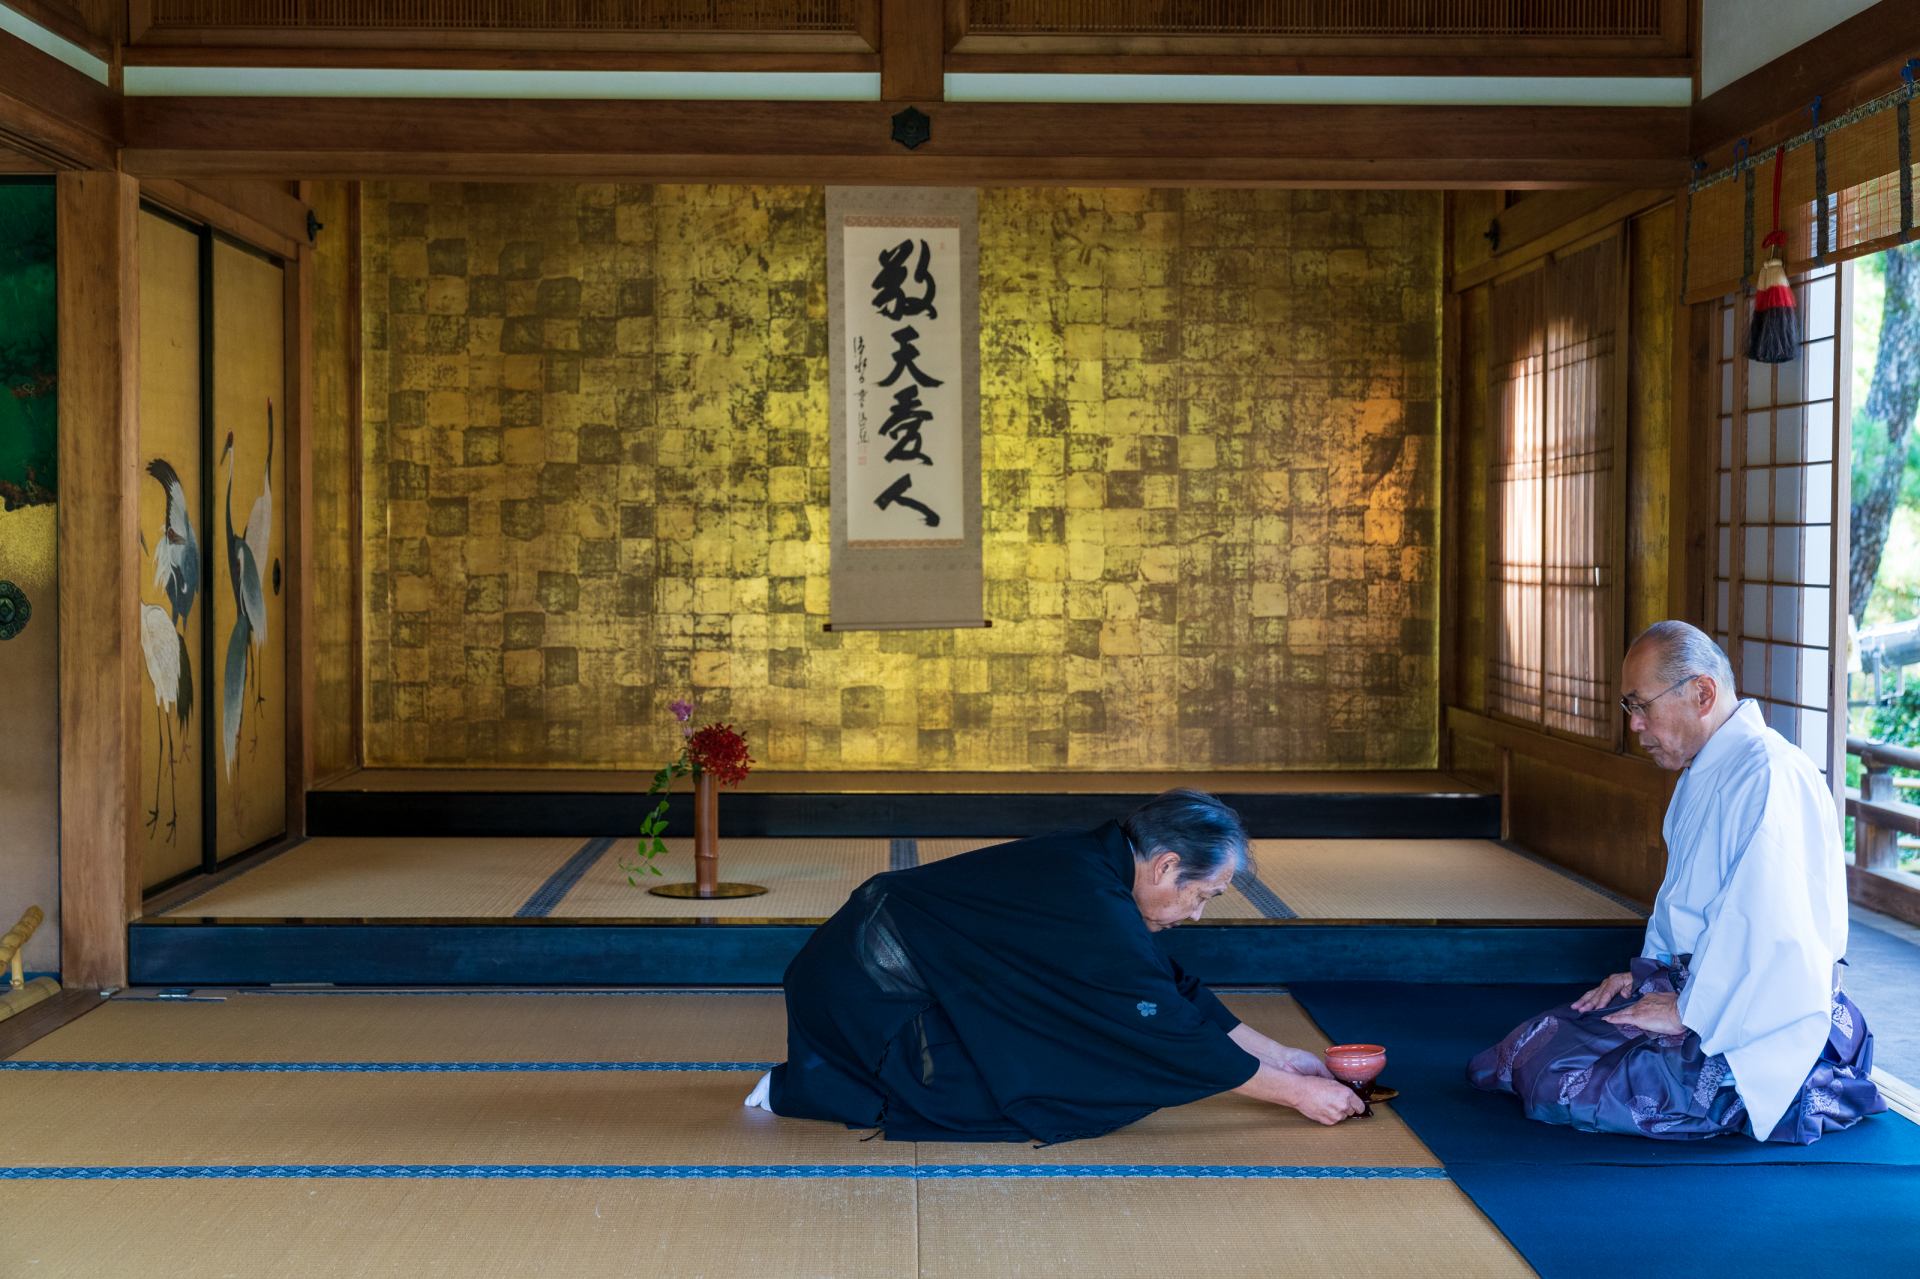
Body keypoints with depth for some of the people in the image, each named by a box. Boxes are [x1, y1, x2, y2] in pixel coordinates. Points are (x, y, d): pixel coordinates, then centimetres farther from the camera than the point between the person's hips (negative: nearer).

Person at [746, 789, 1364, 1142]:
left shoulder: (1098, 862, 3)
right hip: (866, 989, -9)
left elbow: (1176, 989, 13)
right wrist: (1297, 1092, -9)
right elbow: (1174, 1032, -19)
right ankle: (796, 1089, -4)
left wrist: (1277, 1055, 14)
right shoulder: (1095, 912, -25)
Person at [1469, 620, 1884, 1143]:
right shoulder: (1702, 773, 14)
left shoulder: (1769, 776, -22)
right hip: (1694, 989, 10)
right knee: (1526, 1051, 3)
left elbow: (1767, 929, -28)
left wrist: (1688, 1011, -19)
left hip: (1755, 1020, -10)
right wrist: (1648, 971, 11)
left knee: (1563, 1086, -19)